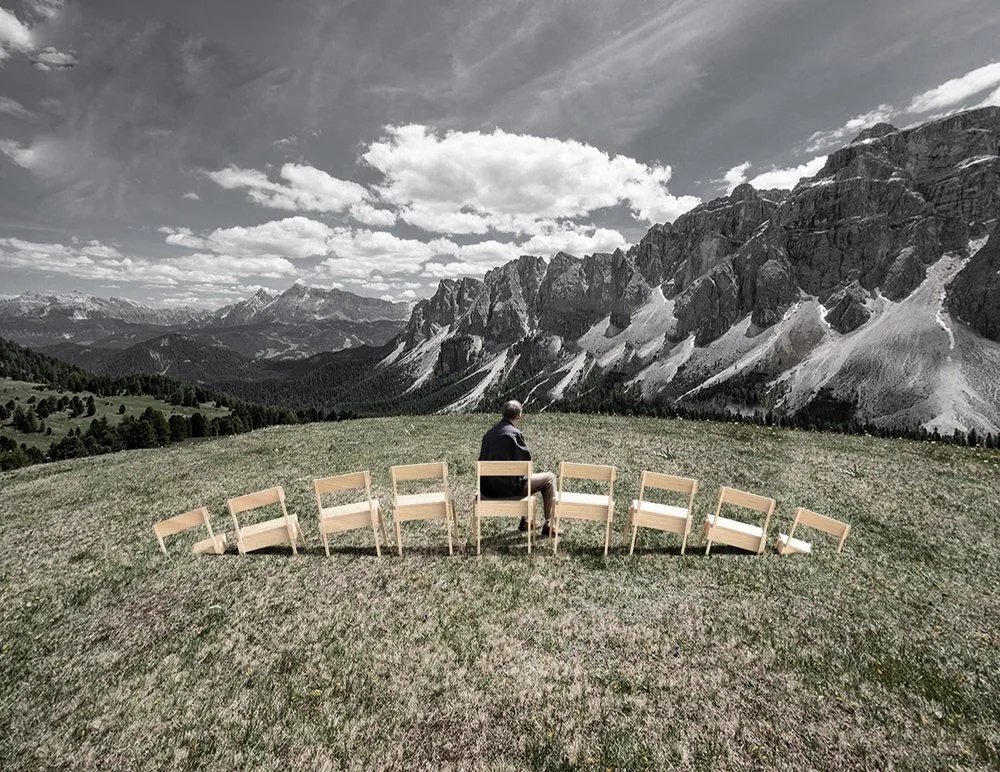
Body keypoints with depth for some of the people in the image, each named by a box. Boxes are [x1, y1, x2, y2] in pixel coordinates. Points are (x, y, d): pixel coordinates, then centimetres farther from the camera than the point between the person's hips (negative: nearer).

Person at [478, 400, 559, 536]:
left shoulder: (489, 432, 5)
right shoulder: (514, 433, -17)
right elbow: (526, 458, -8)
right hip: (507, 488, -8)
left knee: (526, 478, 36)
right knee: (550, 478, 9)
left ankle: (525, 521, 40)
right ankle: (549, 526, 16)